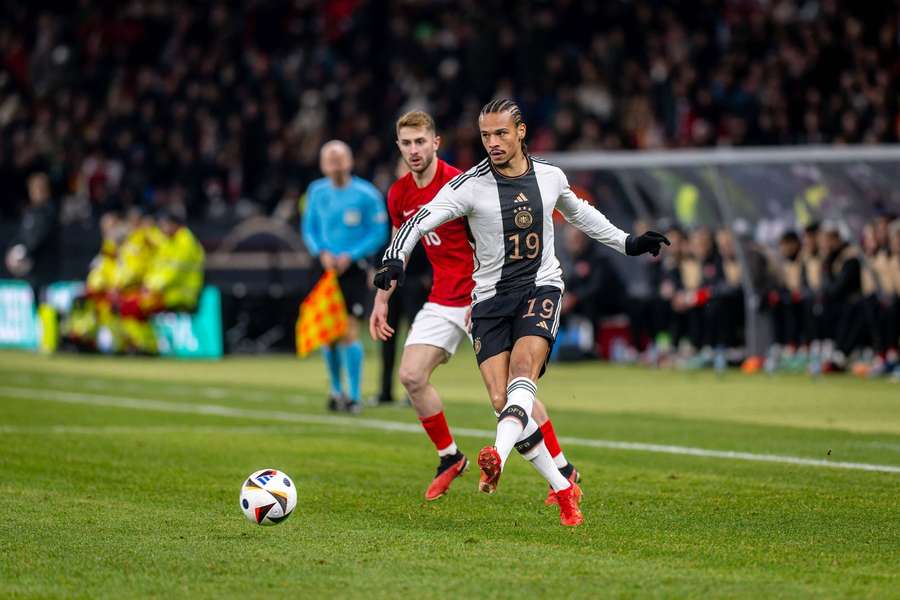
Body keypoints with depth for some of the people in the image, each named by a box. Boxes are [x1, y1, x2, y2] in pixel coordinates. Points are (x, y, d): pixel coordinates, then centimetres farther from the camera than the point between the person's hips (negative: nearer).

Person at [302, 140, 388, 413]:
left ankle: (354, 396, -6)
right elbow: (309, 229, 13)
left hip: (354, 269, -4)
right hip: (326, 268, 4)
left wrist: (350, 256, -14)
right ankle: (336, 389, 25)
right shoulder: (316, 192, 6)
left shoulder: (367, 194, -7)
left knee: (349, 332, -12)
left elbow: (379, 233, -5)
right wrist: (321, 252, -6)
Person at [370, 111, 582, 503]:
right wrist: (381, 301, 15)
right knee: (411, 376, -7)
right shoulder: (399, 195, 5)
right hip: (442, 301, 6)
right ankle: (449, 458, 12)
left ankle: (563, 470, 3)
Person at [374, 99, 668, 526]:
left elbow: (580, 213, 26)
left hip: (540, 288, 0)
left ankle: (499, 455, -50)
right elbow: (419, 222, -16)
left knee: (523, 371, -28)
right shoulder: (470, 185, -7)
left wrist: (627, 243, 30)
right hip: (490, 298, 0)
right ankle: (563, 490, 0)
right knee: (501, 402, -11)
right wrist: (394, 260, -34)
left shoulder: (550, 177, 4)